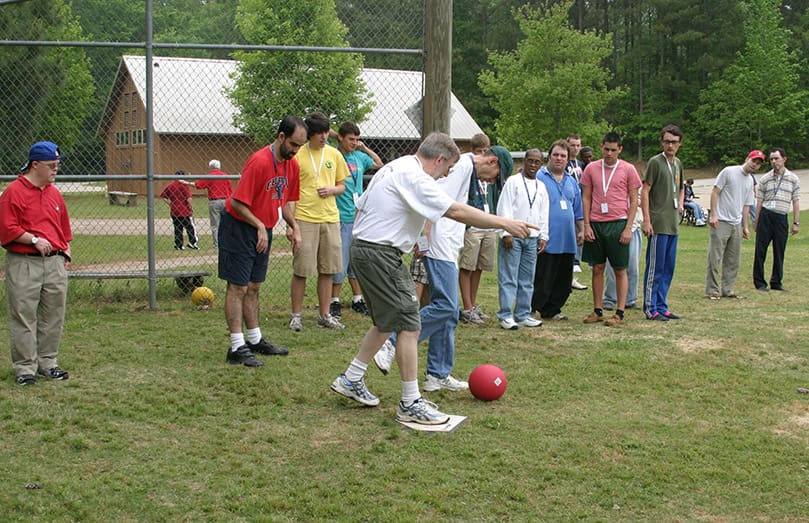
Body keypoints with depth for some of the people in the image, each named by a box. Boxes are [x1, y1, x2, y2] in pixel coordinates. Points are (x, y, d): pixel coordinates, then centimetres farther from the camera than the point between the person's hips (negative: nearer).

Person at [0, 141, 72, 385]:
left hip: (55, 263, 6)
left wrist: (65, 250, 13)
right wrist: (35, 240, -16)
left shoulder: (55, 193, 14)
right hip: (23, 264, -6)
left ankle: (47, 362, 20)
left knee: (53, 316, 9)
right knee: (24, 317, -2)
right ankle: (25, 367, 4)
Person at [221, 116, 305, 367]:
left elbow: (287, 199, 15)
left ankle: (255, 340, 23)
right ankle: (237, 348, -3)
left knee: (253, 287, 15)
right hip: (238, 227, -8)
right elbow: (237, 203, -23)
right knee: (238, 287, -5)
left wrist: (293, 226, 1)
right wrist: (260, 226, -23)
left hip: (263, 230, 8)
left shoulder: (292, 165, 1)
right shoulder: (259, 162, -24)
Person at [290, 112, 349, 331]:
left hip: (330, 218, 4)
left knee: (327, 270, 8)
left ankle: (324, 315, 18)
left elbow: (342, 186, 18)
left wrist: (332, 189, -6)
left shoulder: (334, 154, 9)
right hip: (305, 219, -4)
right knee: (301, 270, -1)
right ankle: (296, 316, 10)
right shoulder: (297, 155, -4)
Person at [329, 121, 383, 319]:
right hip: (341, 217, -6)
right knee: (339, 261, -2)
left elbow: (379, 165, 23)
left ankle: (357, 299, 23)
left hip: (359, 216, 6)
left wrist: (366, 149, 12)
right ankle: (335, 301, 10)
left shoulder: (360, 156, 8)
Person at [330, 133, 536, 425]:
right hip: (380, 255, -11)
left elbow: (360, 208, 20)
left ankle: (351, 380, 28)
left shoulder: (393, 168, 15)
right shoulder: (414, 177, -17)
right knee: (409, 325, -7)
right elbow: (456, 211, -22)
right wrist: (504, 223, -18)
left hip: (363, 246, 11)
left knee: (387, 322, 20)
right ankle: (410, 404, -2)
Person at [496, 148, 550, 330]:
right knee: (508, 278, -5)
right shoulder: (513, 182, -1)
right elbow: (504, 208, -7)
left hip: (532, 238, 6)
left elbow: (544, 214, 18)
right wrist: (506, 233, -13)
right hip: (513, 236, -6)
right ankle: (506, 316, -4)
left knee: (527, 280, 9)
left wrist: (543, 236, 11)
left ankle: (523, 315, 15)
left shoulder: (541, 187, 15)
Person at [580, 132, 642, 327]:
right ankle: (597, 310, 14)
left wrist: (628, 228, -7)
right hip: (596, 224, 2)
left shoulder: (628, 169, 1)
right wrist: (586, 225, 0)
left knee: (620, 270, 1)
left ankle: (620, 313, 4)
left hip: (618, 224, -2)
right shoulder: (591, 168, 6)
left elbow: (633, 201, 1)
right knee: (597, 268, 7)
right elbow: (586, 198, 9)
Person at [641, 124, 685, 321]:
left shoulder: (677, 163, 15)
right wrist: (646, 221, -18)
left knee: (668, 268, 11)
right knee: (655, 268, -5)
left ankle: (661, 307, 18)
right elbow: (644, 192, -12)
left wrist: (680, 203, 11)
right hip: (658, 224, -8)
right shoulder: (655, 162, -8)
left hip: (673, 224, 8)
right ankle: (651, 309, 1)